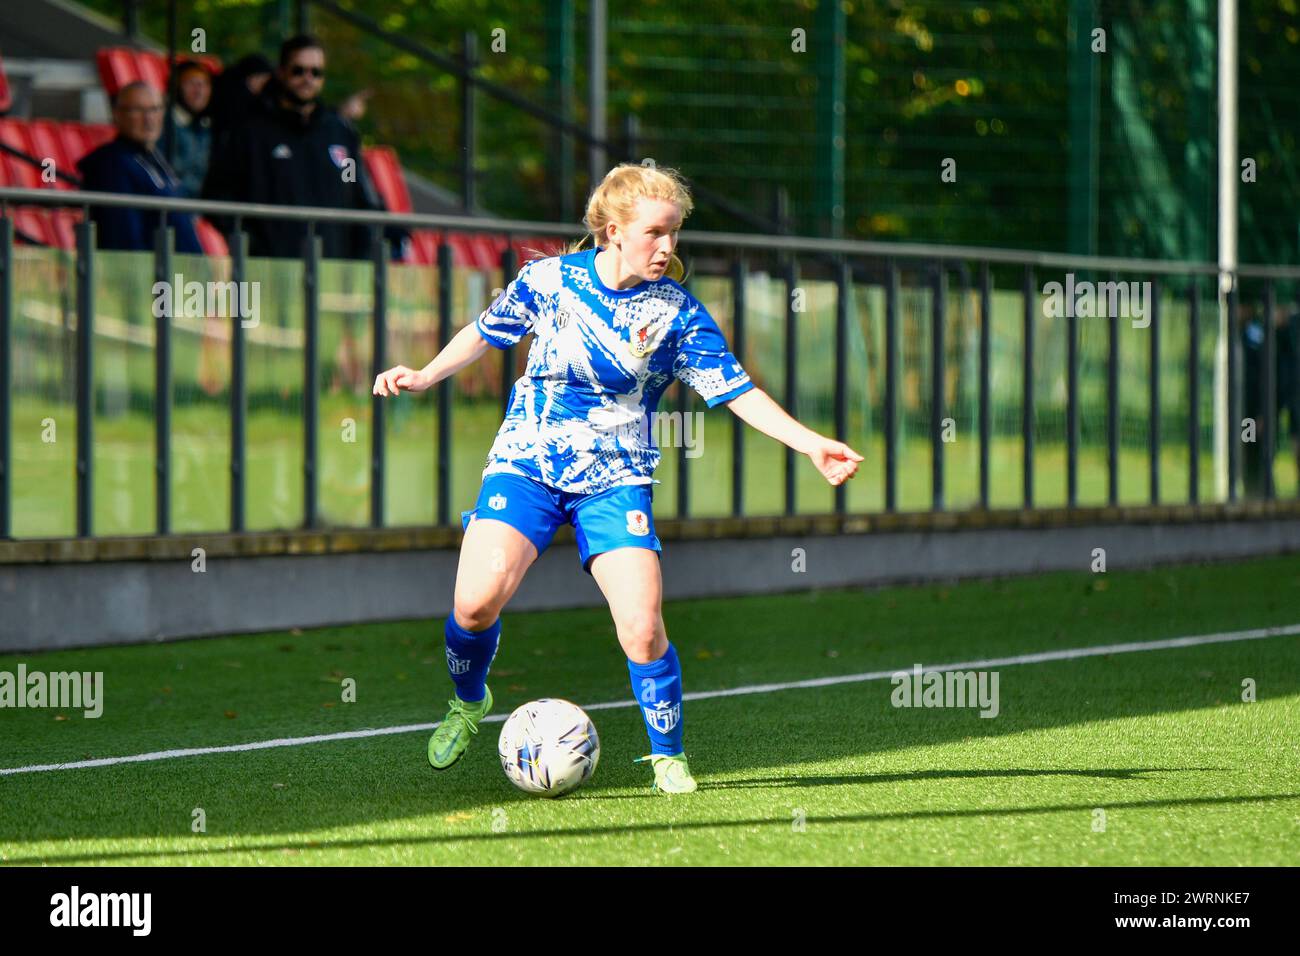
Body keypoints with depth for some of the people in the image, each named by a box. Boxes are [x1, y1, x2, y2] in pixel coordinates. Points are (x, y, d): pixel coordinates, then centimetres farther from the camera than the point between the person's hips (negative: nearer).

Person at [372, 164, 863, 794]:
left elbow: (736, 390, -3)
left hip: (616, 479, 0)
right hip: (526, 463, 0)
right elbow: (486, 332, 15)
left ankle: (668, 755, 5)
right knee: (478, 597, -19)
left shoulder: (677, 312, -4)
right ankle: (468, 703, 13)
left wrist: (810, 444, -12)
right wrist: (425, 376, 6)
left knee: (642, 627, -18)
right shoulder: (550, 279, -2)